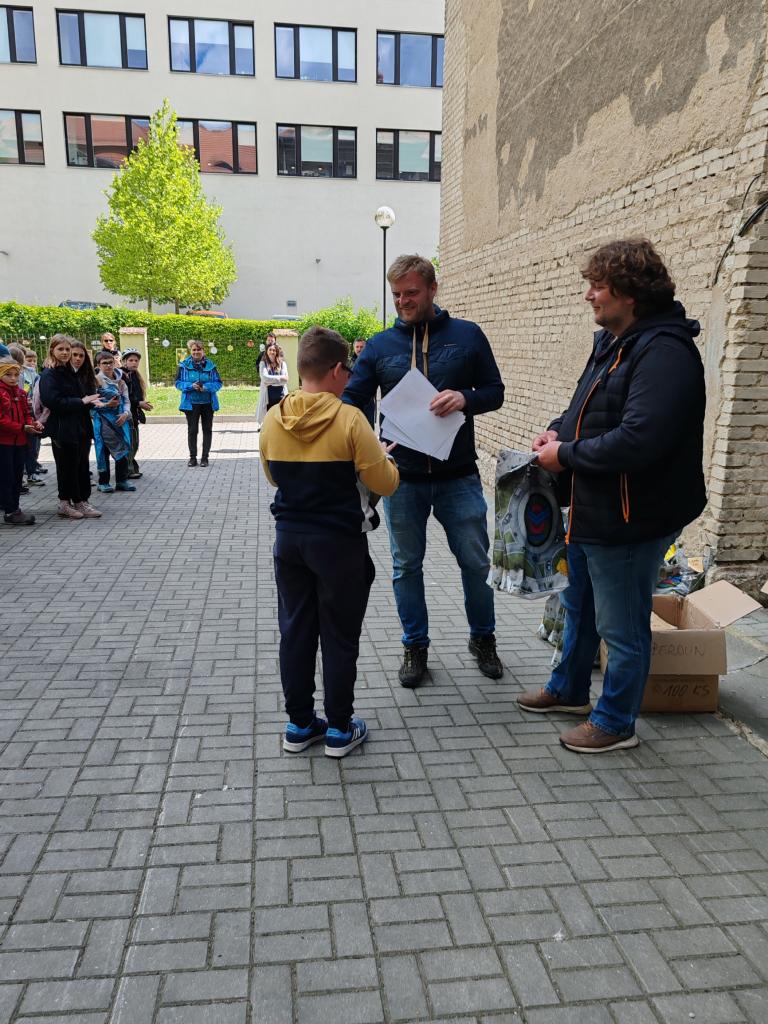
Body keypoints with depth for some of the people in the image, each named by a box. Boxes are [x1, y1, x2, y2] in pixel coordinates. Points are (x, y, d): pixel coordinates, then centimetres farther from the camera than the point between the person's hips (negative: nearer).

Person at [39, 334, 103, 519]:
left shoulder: (70, 373, 16)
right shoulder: (48, 375, -9)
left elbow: (81, 395, 22)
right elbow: (52, 401, -20)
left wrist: (90, 401, 0)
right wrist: (81, 401, -18)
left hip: (80, 427, 8)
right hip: (63, 429, -8)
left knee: (82, 465, 10)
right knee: (68, 466, 0)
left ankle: (82, 501, 17)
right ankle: (65, 503, 11)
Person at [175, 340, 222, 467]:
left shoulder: (210, 365, -1)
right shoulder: (184, 365, -3)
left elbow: (218, 383, -1)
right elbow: (178, 383, -2)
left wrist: (206, 387, -19)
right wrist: (191, 386, -19)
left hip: (208, 403, 1)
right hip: (191, 403, -1)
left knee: (207, 430, 7)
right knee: (192, 430, 6)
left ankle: (205, 457, 16)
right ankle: (193, 457, 16)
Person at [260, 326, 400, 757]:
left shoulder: (273, 419, -1)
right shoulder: (349, 419, -17)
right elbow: (385, 483, -13)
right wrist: (386, 458, 7)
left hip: (289, 538, 5)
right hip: (340, 543, -5)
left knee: (295, 631, 14)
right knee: (340, 637, 8)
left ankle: (300, 724, 25)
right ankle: (340, 729, 20)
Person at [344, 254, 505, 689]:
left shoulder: (467, 335, 1)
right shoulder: (379, 346, 4)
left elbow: (495, 392, 4)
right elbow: (351, 401, 1)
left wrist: (465, 398, -17)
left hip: (458, 475, -1)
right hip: (403, 477, 1)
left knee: (476, 562, 8)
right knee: (407, 566, 11)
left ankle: (483, 637, 32)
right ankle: (415, 645, 29)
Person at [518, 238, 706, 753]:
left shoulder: (664, 352, -23)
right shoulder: (614, 342, 9)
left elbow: (638, 439, -33)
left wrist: (567, 455, -20)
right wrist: (559, 429, 2)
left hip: (630, 519, -10)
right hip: (592, 511, 10)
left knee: (621, 627, 7)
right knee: (579, 607, 25)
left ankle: (615, 723, 27)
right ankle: (569, 690, 46)